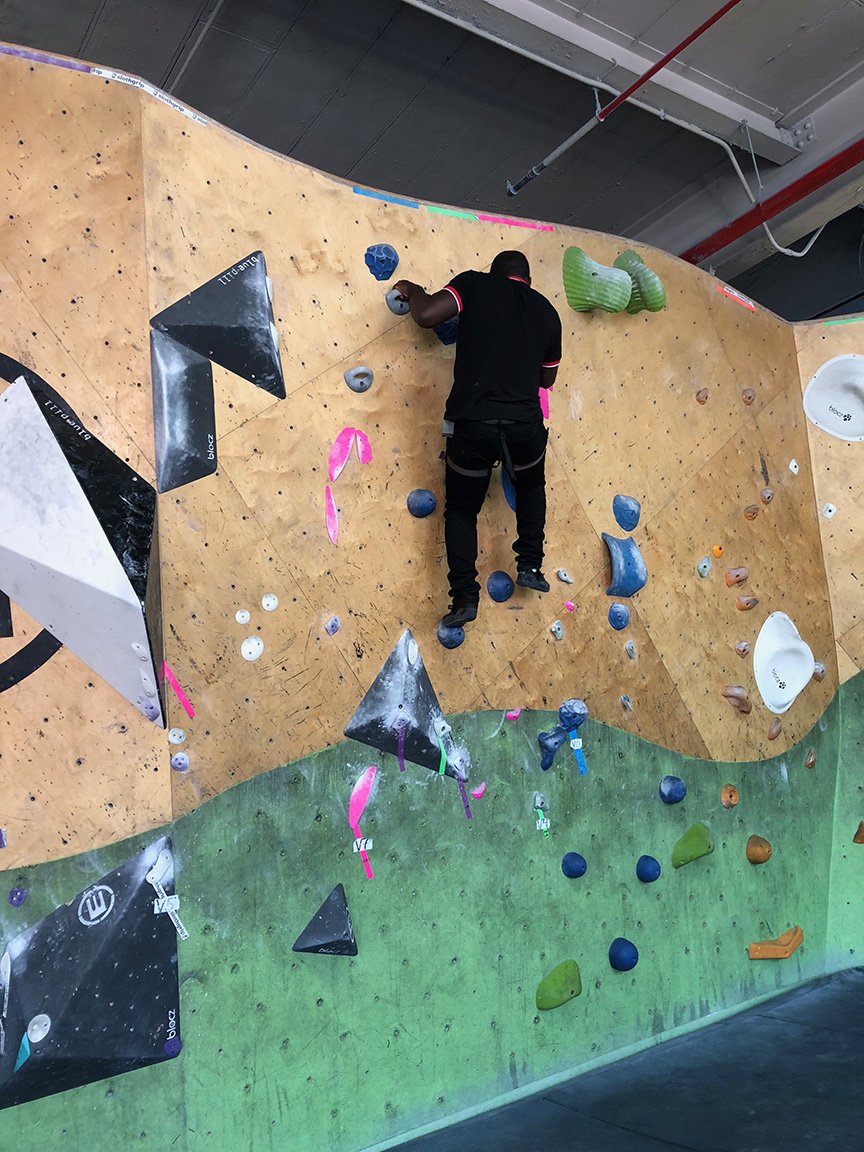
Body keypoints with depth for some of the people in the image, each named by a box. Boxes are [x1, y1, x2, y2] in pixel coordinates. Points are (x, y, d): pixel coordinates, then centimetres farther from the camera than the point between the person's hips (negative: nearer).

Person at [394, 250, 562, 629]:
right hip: (524, 424, 2)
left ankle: (464, 596, 5)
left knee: (461, 509, 15)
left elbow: (426, 315, -9)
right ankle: (529, 565, 24)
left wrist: (412, 291, 11)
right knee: (531, 487, 33)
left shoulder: (475, 284, 5)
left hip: (471, 423, -2)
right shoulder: (546, 311, 15)